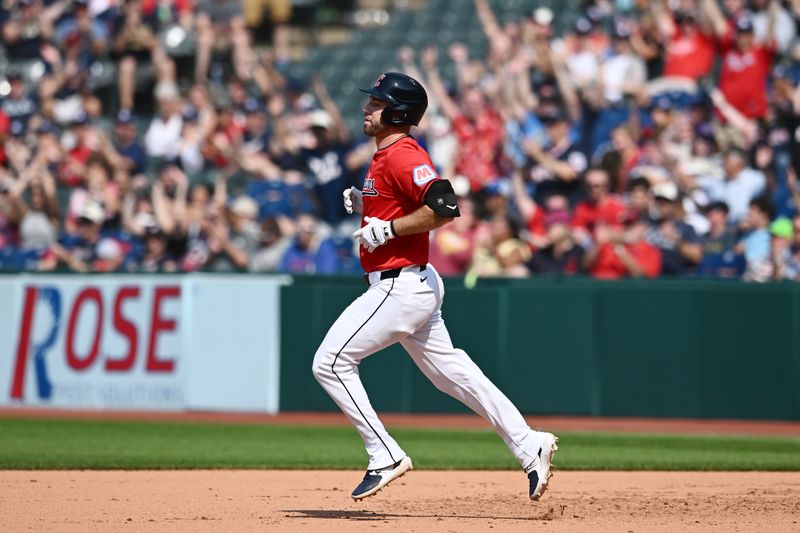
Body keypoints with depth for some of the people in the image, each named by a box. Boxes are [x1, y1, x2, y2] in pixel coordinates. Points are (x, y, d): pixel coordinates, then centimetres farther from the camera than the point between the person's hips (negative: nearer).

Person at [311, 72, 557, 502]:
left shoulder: (402, 155, -16)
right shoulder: (386, 156, 15)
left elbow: (444, 208, -28)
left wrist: (387, 228, -21)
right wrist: (363, 205, 12)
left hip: (401, 286, -11)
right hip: (412, 285, 11)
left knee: (331, 362, -8)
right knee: (449, 371, 15)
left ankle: (385, 456, -4)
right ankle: (529, 446, 17)